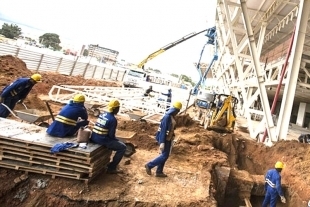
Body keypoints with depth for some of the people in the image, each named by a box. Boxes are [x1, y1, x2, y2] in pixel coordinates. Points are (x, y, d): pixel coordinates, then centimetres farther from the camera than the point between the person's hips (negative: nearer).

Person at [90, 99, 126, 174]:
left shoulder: (102, 114, 10)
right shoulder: (113, 119, -14)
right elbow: (111, 135, -14)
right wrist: (117, 140, 9)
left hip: (93, 138, 9)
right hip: (102, 140, -8)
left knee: (114, 141, 33)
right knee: (122, 147, 3)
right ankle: (111, 168, 5)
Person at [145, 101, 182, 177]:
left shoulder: (171, 117, 6)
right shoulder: (167, 117, -22)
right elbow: (163, 130, -25)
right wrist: (162, 142, -26)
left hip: (167, 139, 10)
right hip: (164, 139, -10)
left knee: (165, 155, 13)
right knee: (164, 156, -5)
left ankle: (159, 172, 23)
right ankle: (149, 165, 7)